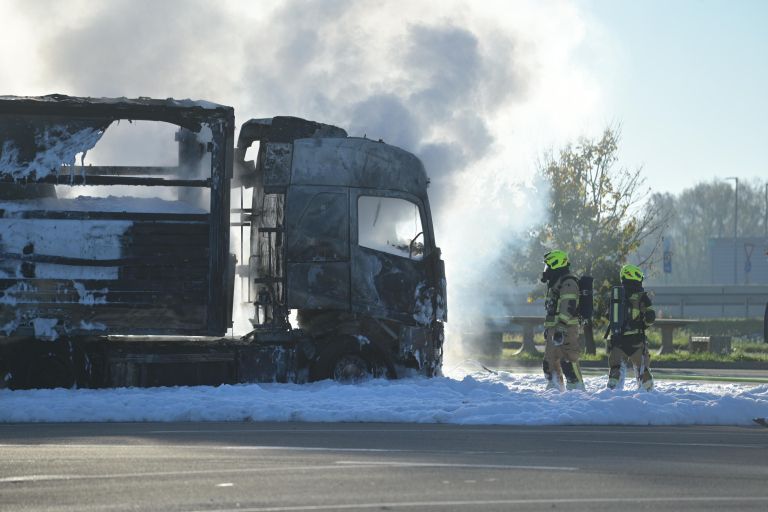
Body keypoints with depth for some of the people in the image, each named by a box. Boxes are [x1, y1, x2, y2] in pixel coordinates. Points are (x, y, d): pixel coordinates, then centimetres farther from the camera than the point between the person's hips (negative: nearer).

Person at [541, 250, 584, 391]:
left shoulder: (568, 283, -13)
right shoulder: (554, 283, 21)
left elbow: (567, 308, -21)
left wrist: (561, 329, -27)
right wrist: (547, 327, 27)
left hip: (566, 328, -11)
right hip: (554, 328, 11)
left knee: (567, 359, -14)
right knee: (550, 360, 13)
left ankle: (577, 388, -13)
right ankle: (554, 388, 20)